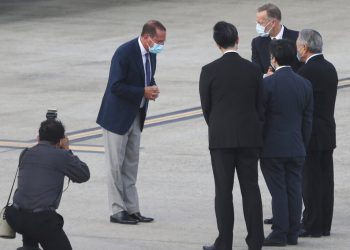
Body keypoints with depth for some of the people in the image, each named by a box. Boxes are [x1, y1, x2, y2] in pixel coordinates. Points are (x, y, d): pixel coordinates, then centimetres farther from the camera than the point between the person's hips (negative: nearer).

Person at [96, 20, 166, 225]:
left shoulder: (150, 54, 3)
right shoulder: (125, 53, -22)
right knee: (116, 165, 0)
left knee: (131, 165, 12)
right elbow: (116, 86, -25)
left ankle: (132, 209, 16)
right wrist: (143, 92, -22)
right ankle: (117, 210, 4)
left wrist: (153, 89, -4)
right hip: (117, 117, -8)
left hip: (135, 116, 8)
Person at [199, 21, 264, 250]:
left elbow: (206, 107, 0)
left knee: (223, 191, 2)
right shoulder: (253, 70, -1)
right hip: (250, 138, 2)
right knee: (251, 188, 7)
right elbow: (260, 106, 4)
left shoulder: (209, 71, -7)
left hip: (221, 137, -2)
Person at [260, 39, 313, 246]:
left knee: (278, 191, -1)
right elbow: (307, 120, 8)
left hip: (272, 148, -4)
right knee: (294, 190, 7)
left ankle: (280, 234, 0)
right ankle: (293, 234, 11)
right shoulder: (305, 85, 3)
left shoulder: (267, 84, -11)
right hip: (296, 148, 4)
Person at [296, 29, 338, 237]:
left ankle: (312, 226, -1)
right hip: (328, 133, 8)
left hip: (311, 134, -8)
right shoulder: (330, 68, 10)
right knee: (325, 179, 10)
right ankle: (324, 225, 15)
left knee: (310, 181, -4)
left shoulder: (307, 71, -17)